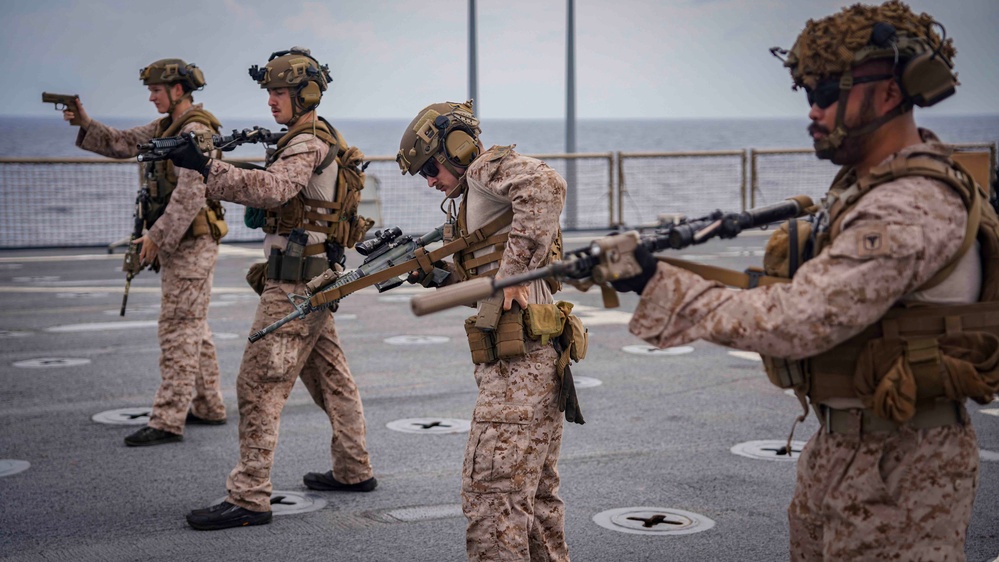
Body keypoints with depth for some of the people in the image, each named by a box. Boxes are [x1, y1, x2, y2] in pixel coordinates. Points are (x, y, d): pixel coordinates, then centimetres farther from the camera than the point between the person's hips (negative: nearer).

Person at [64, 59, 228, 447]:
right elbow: (122, 144, 15)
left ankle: (167, 421, -8)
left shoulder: (195, 132, -17)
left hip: (191, 244, -10)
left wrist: (157, 236, -23)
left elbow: (190, 196, -24)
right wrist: (87, 124, -1)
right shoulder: (166, 128, 14)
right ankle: (208, 407, 24)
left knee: (178, 329, -9)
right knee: (193, 327, 15)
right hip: (178, 244, 10)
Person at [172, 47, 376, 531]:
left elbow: (272, 188, -34)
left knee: (259, 384, -10)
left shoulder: (308, 144, -16)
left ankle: (248, 498, -9)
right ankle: (354, 471, 30)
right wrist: (208, 169, 6)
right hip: (314, 277, 11)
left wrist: (204, 169, -39)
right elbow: (270, 191, 18)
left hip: (296, 283, -11)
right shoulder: (317, 139, 17)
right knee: (330, 377, 19)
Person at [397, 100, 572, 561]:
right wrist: (429, 270, 13)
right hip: (538, 355, 11)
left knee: (492, 493, -9)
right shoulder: (474, 202, 23)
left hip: (517, 362, -11)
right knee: (536, 492, 17)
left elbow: (546, 185, -27)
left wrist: (515, 269, -25)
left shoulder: (487, 167, -5)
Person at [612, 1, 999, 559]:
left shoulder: (912, 209, -24)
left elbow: (796, 323, -29)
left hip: (897, 471, -10)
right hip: (841, 449, 10)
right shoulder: (870, 182, 9)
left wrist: (659, 284, -25)